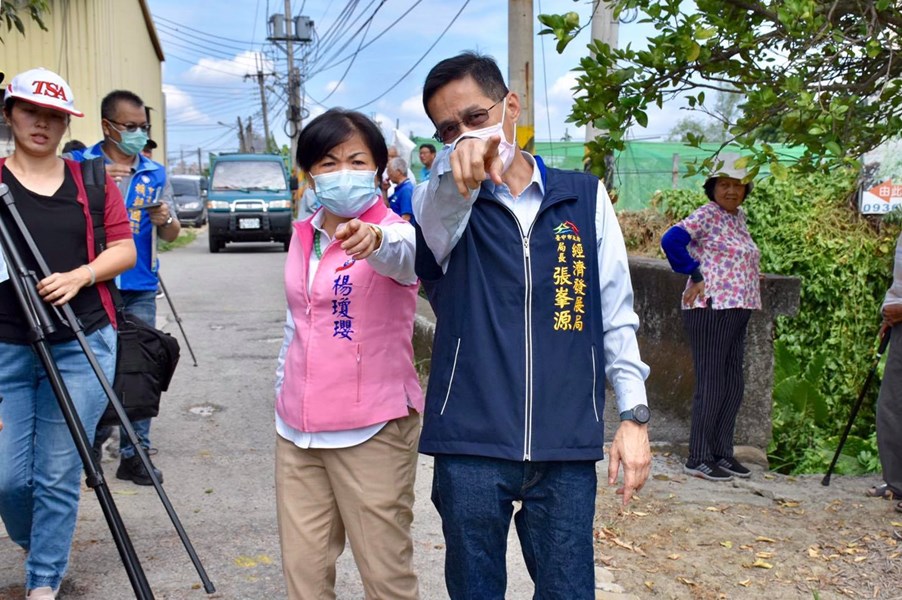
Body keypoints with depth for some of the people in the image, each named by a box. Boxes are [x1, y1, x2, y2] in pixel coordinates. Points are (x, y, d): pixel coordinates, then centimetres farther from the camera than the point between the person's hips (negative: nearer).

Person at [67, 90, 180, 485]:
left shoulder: (155, 173, 12)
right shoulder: (79, 165, 3)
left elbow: (171, 235, 15)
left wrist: (165, 220, -8)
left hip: (140, 289, 3)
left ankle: (135, 454, 12)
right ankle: (91, 442, 21)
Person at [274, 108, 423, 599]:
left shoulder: (391, 232, -11)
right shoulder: (302, 236, 9)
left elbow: (406, 254, -37)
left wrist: (373, 239, -58)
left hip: (372, 430, -6)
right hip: (297, 429, 6)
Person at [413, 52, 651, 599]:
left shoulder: (586, 196, 7)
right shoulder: (442, 206, 3)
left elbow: (616, 317, 9)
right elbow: (442, 200, -24)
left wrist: (634, 415, 4)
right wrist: (459, 164, -47)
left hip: (567, 447, 1)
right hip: (471, 447, -1)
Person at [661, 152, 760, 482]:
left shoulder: (739, 217, 16)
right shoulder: (706, 215, -9)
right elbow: (671, 240, -21)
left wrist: (749, 277, 13)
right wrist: (696, 276, -17)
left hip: (736, 313, 9)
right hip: (711, 310, -9)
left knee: (734, 386, 12)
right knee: (711, 386, -5)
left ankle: (722, 453, 22)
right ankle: (698, 459, 4)